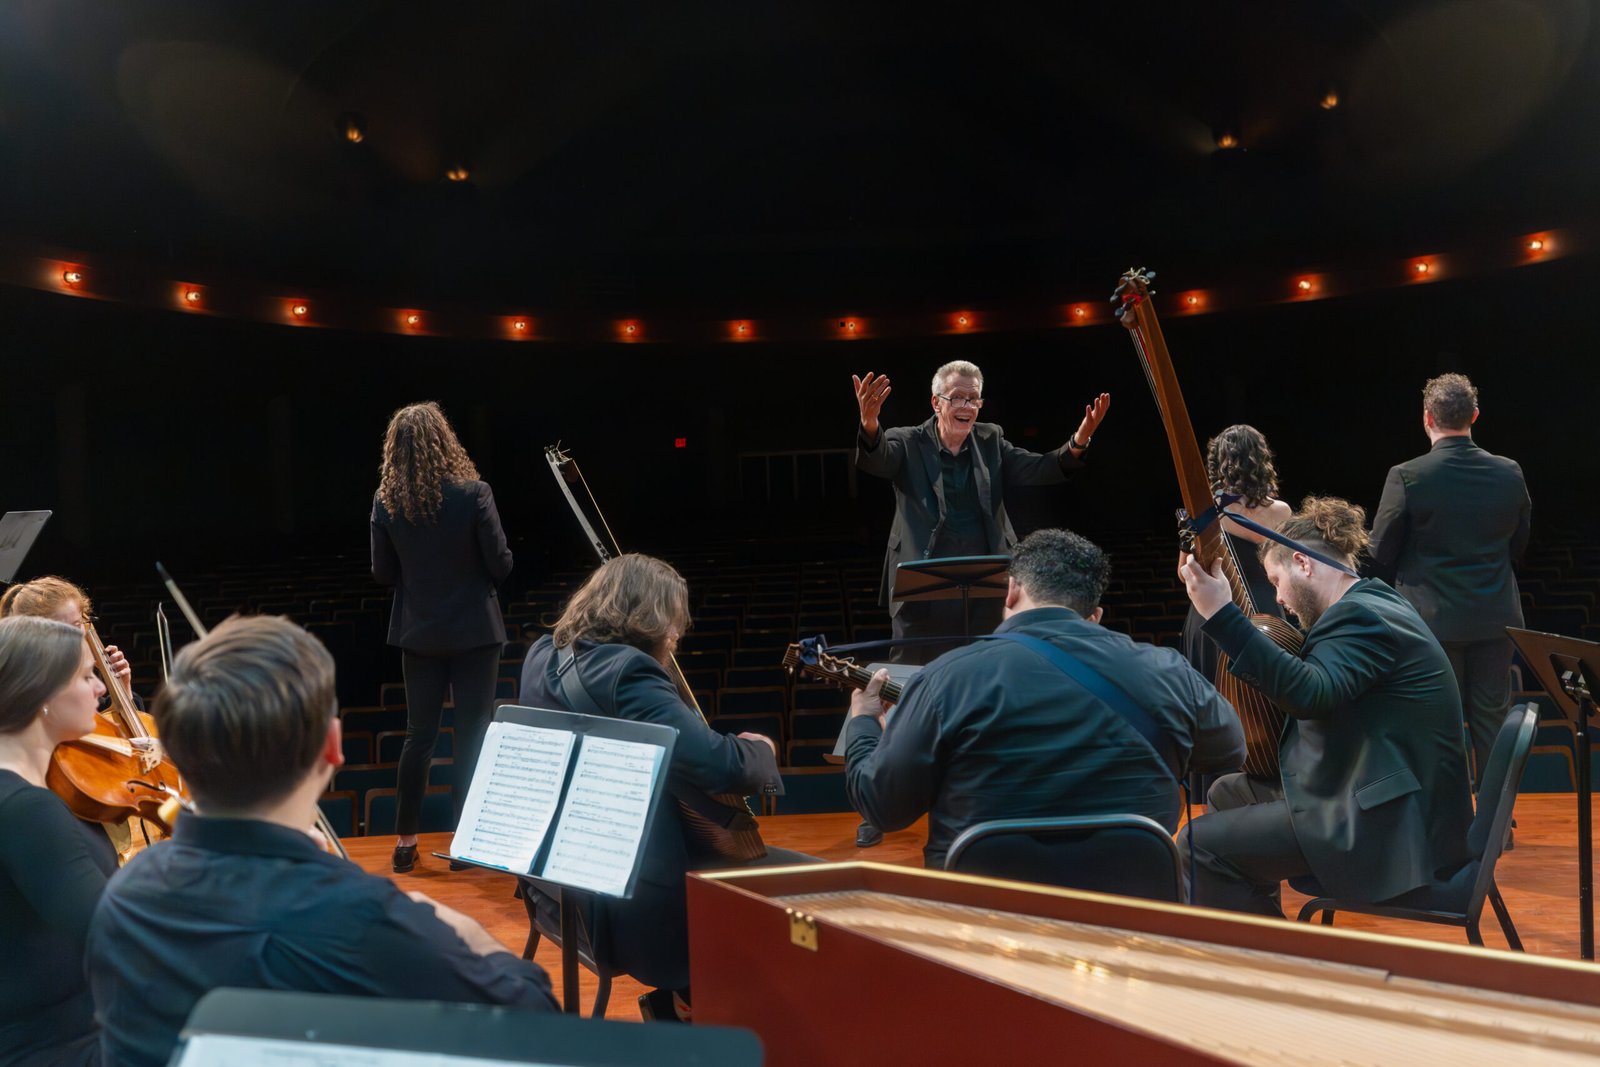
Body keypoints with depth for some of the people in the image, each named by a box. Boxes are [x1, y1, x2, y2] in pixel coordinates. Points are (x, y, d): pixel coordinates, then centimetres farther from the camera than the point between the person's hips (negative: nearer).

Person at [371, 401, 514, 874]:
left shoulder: (386, 501, -5)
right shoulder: (473, 493, -15)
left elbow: (383, 572, 1)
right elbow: (501, 564, -12)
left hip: (418, 633, 3)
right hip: (473, 630, -3)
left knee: (419, 735, 14)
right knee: (472, 735, 7)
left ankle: (405, 841, 20)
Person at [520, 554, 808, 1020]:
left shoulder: (544, 657, 5)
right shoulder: (629, 674, -22)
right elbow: (720, 767, -29)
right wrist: (761, 750, -8)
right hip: (637, 898, -10)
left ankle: (681, 997, 26)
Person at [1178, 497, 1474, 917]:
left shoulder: (1358, 616, -17)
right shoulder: (1373, 605, 14)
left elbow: (1311, 695, -35)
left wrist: (1222, 615, -38)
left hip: (1391, 828, -11)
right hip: (1392, 807, 11)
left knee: (1201, 844, -14)